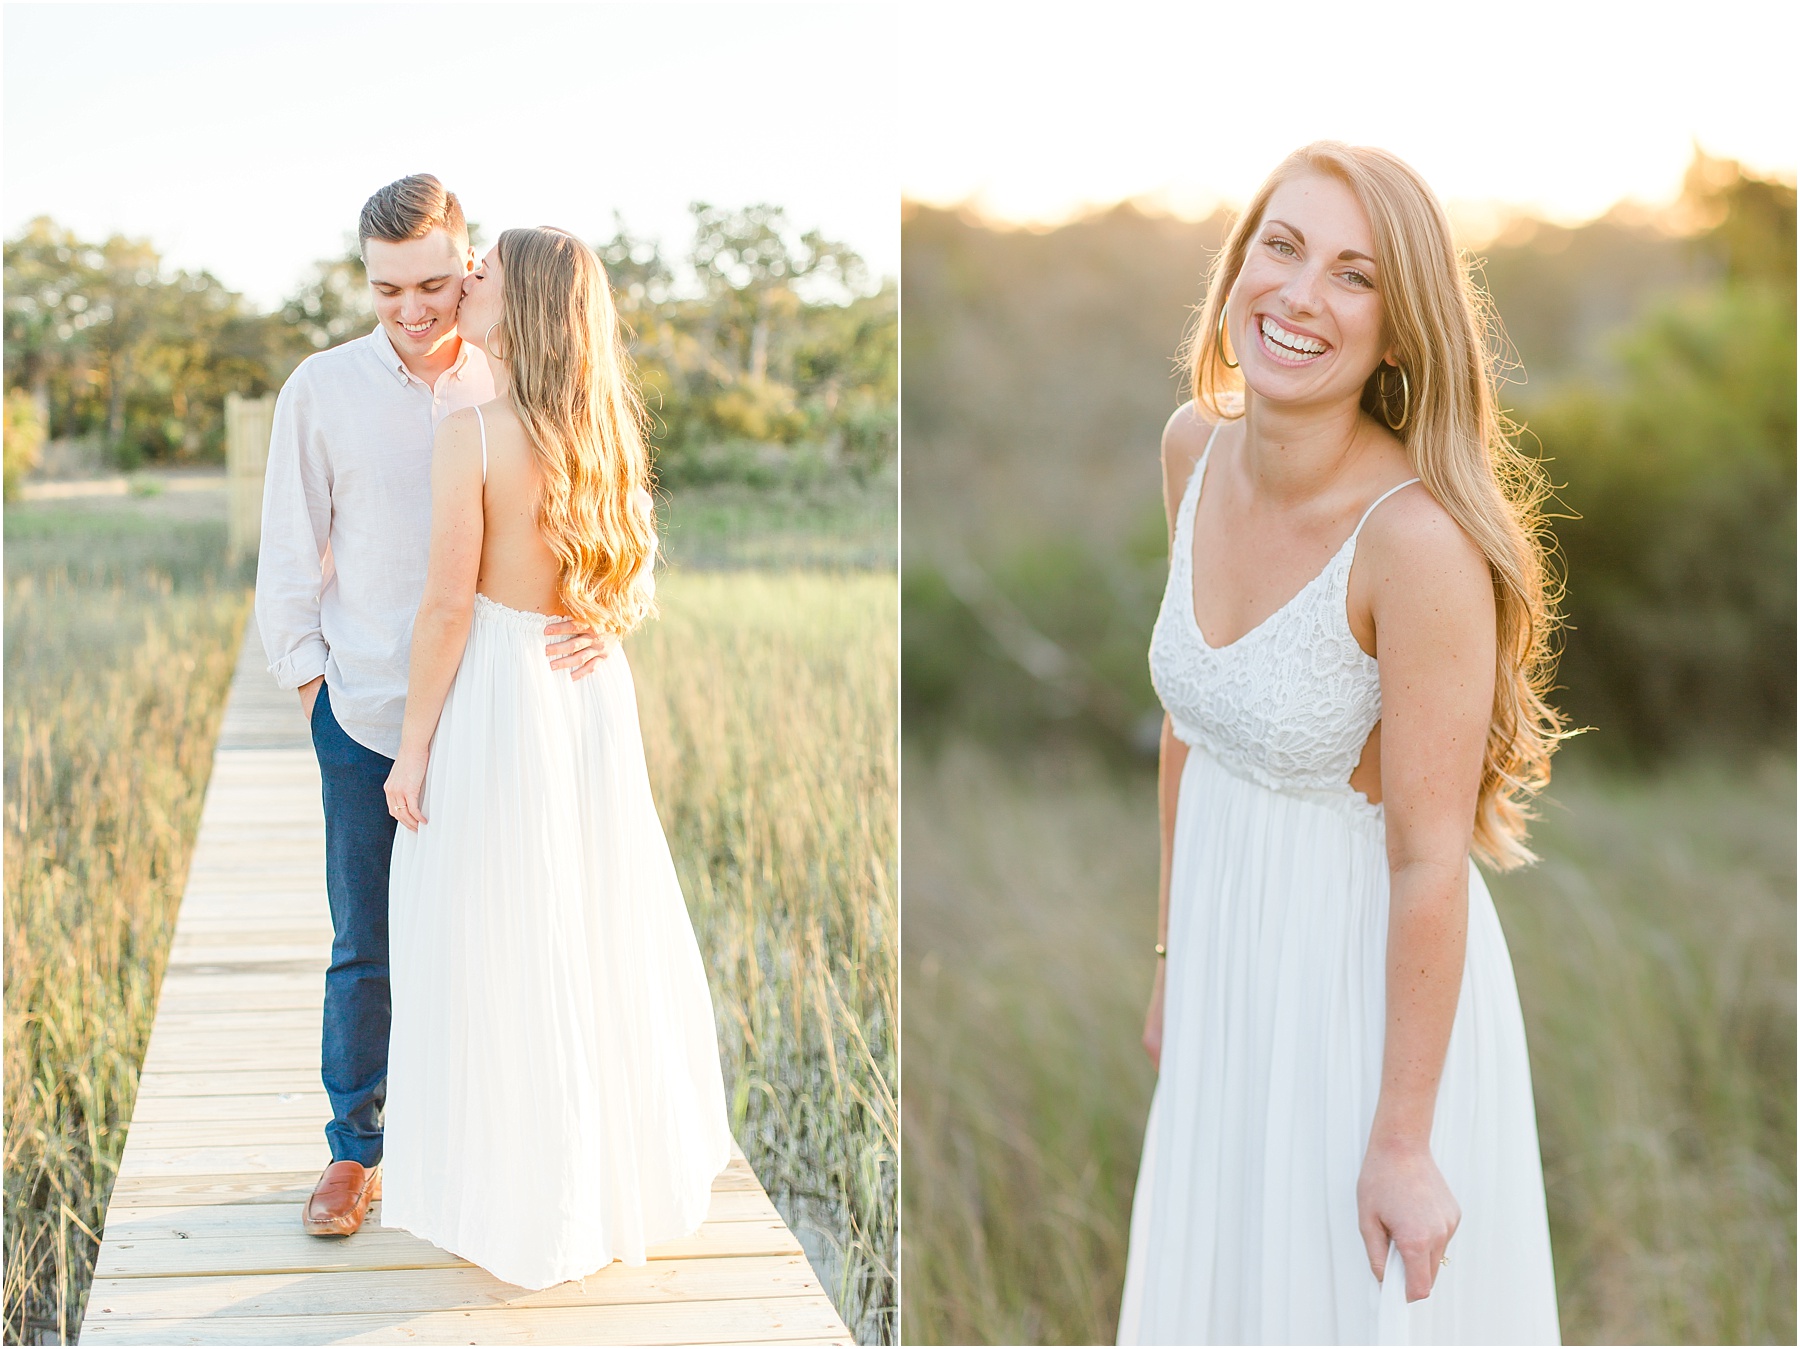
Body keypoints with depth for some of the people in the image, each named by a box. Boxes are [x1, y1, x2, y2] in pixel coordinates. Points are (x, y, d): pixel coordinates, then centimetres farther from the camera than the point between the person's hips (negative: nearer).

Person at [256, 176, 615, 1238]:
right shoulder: (323, 391, -1)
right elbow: (290, 553, 6)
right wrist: (310, 676, 3)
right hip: (368, 716, 0)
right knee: (366, 950, 8)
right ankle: (356, 1149, 24)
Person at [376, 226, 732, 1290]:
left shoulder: (474, 434, -17)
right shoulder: (604, 431, 3)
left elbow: (449, 604, -16)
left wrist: (413, 749, -9)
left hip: (496, 695, -6)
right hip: (594, 696, 6)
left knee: (499, 958, 5)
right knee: (601, 934, 17)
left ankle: (517, 1201, 15)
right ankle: (625, 1167, 31)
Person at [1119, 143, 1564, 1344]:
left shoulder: (1419, 536, -27)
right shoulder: (1197, 449, -6)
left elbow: (1428, 859, -22)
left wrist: (1402, 1142, -16)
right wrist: (1174, 953, 14)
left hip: (1379, 973, -6)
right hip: (1232, 958, 7)